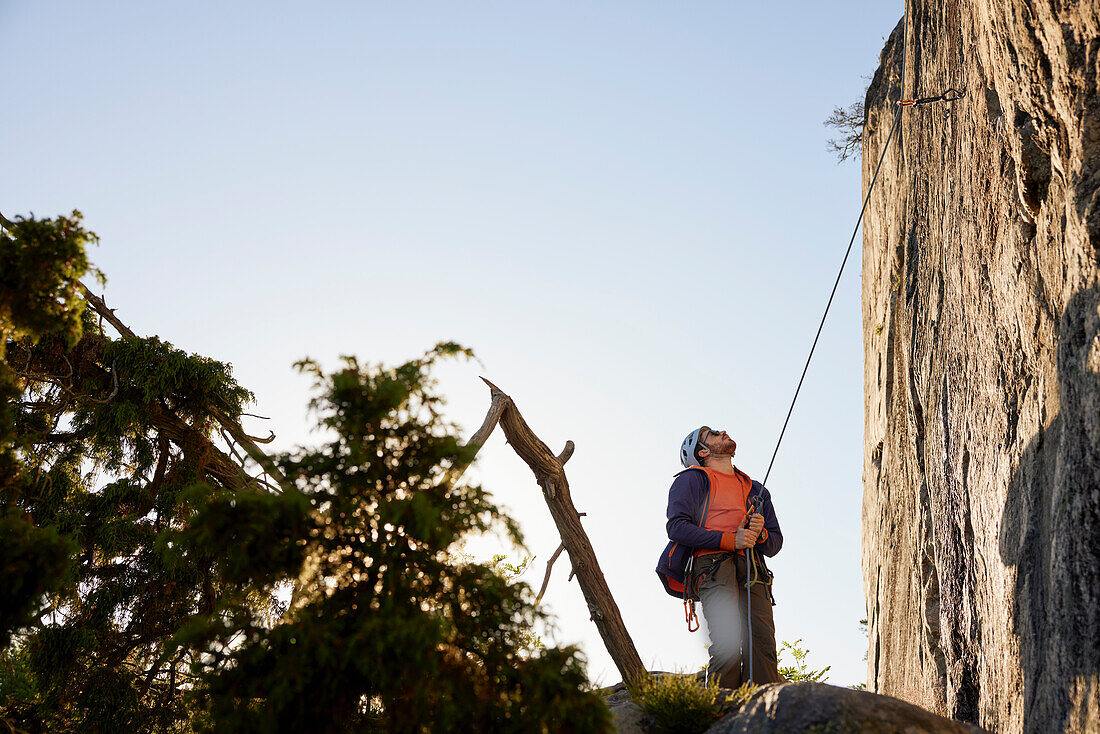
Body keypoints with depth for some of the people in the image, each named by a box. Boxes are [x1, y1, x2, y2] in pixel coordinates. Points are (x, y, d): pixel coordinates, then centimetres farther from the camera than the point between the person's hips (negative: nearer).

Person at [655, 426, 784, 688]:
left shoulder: (756, 490, 34)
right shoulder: (693, 479, 16)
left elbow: (775, 543, 29)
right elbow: (677, 527, 0)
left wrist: (760, 535, 3)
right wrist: (730, 540, -9)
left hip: (751, 568, 5)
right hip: (711, 561, -4)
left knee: (763, 643, -16)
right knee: (728, 643, -22)